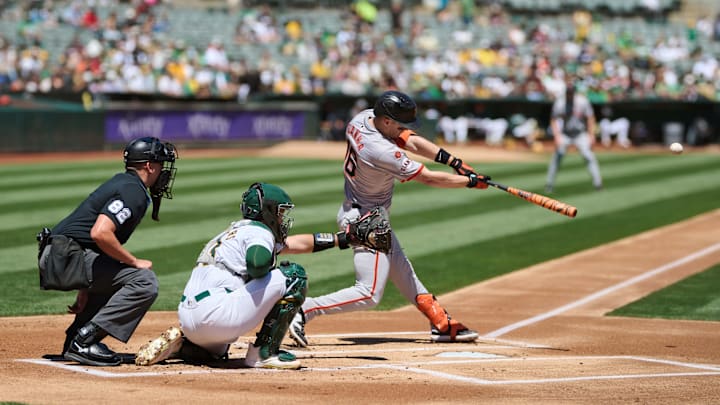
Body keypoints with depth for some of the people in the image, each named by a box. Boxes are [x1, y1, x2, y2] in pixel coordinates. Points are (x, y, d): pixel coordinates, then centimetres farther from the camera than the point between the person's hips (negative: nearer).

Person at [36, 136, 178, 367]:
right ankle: (84, 341, -17)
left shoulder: (122, 183, 22)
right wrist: (135, 262, -14)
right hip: (66, 257, -10)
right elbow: (100, 233, -26)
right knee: (145, 281, -16)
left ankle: (76, 340, 18)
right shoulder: (133, 192, -10)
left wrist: (85, 292, 24)